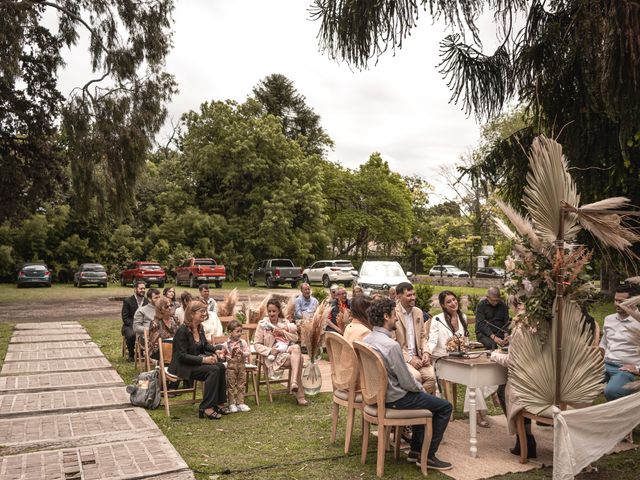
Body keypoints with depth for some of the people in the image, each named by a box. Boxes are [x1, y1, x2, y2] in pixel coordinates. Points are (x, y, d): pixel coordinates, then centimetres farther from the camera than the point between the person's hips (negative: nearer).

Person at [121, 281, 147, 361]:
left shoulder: (147, 301, 10)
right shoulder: (128, 301, 0)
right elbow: (125, 318, -5)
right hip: (130, 326, -3)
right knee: (131, 334, -36)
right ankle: (131, 355, -10)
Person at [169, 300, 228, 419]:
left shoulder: (200, 328, 8)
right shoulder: (182, 330, -17)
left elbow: (205, 346, 21)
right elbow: (182, 356, -21)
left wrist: (212, 354, -1)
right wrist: (203, 359, -26)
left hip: (196, 362, 8)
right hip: (183, 367, -8)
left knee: (221, 366, -16)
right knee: (213, 370, -27)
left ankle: (219, 403, -11)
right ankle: (207, 408, -25)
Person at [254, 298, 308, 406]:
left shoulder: (285, 323, 11)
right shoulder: (262, 324, 0)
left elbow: (295, 338, 7)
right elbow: (257, 344, -1)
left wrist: (283, 333, -10)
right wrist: (269, 350, -18)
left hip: (287, 351, 4)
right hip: (273, 356, -4)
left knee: (296, 348, -33)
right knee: (298, 358, -29)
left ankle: (294, 383, -40)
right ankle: (299, 395, -26)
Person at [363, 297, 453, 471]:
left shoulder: (367, 339, 0)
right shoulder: (391, 345, -28)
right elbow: (407, 382, -22)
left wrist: (418, 386, 14)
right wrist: (421, 388, -1)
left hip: (379, 392, 9)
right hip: (394, 399, -9)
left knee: (423, 398, 30)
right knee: (445, 407, 4)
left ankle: (416, 449, 31)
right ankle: (427, 455, 10)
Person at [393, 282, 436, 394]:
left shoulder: (418, 312, 12)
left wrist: (425, 352, 0)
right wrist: (409, 359, -15)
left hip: (417, 356, 6)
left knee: (431, 376, -20)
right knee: (416, 376, -29)